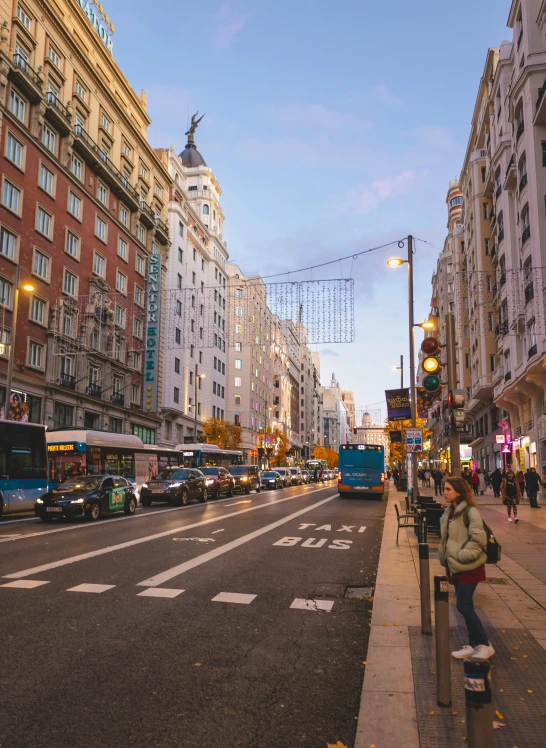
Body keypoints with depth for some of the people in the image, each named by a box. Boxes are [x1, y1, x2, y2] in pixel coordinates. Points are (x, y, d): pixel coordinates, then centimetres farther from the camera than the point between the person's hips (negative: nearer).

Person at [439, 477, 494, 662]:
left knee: (464, 606, -5)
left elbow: (478, 539, -20)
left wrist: (461, 556, -20)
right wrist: (447, 561, 9)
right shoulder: (449, 512, 9)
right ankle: (473, 645, 24)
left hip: (469, 567, -8)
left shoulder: (469, 512, -17)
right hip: (456, 567, 8)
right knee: (466, 607, 13)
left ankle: (485, 645, 10)